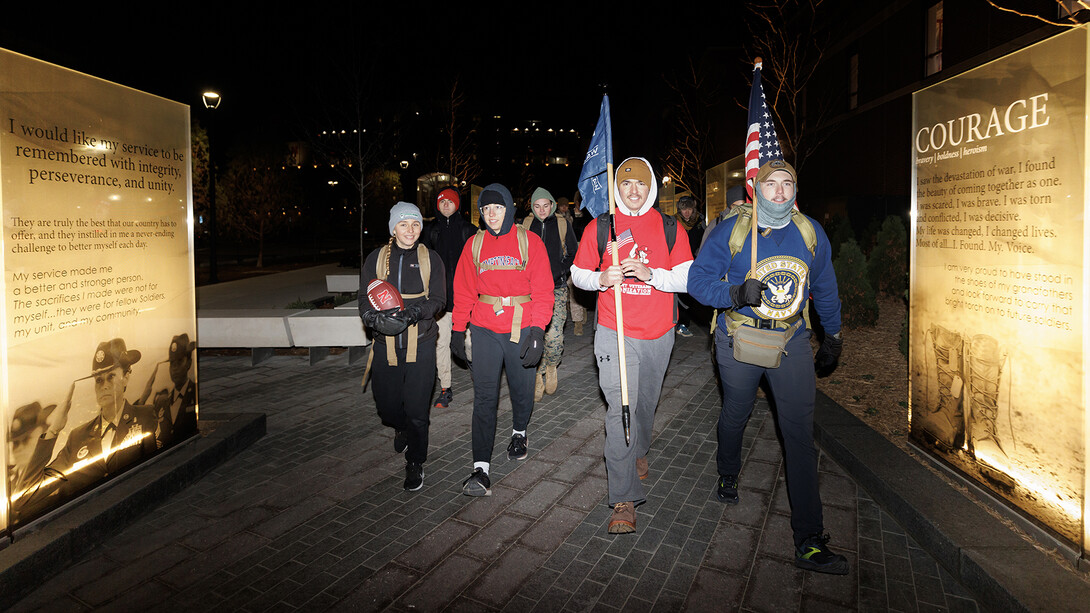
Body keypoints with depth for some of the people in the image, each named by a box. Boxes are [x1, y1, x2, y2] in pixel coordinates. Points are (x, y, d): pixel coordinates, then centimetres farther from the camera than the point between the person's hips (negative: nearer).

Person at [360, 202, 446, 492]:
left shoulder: (430, 259, 4)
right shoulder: (376, 259, 7)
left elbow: (437, 301, -2)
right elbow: (365, 302, 3)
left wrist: (413, 312, -21)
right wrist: (376, 318, -20)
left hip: (420, 342, -2)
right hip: (386, 344, 2)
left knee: (417, 408, -4)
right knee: (386, 404, 7)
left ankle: (415, 463, 16)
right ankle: (401, 428, 43)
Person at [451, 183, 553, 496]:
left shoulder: (529, 241, 0)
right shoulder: (474, 244, 7)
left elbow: (543, 290, -4)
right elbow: (464, 290, 12)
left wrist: (538, 329, -12)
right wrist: (458, 329, 9)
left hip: (521, 328, -1)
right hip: (484, 330, 1)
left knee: (522, 389, 12)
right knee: (484, 397, -5)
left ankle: (519, 433, 44)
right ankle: (481, 469, -5)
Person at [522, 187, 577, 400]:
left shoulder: (562, 223, 4)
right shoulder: (526, 224, 8)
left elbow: (573, 253, 9)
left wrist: (560, 273, -5)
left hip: (557, 288, -2)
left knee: (554, 336, -12)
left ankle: (551, 366, 17)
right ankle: (539, 375, 16)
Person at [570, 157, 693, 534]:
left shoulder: (669, 228, 3)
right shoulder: (600, 227, 2)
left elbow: (688, 277, -2)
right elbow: (578, 273, 8)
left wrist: (650, 274, -19)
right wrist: (601, 279, -14)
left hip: (658, 333, 2)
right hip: (615, 333, -2)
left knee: (646, 402, 19)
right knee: (620, 408, -11)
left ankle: (638, 451, 50)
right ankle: (624, 499, -7)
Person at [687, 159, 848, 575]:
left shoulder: (810, 233, 1)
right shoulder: (731, 231, -8)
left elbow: (824, 289, 14)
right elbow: (698, 279, -8)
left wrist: (832, 337, 21)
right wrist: (736, 293, -26)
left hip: (791, 342, 2)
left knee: (800, 432, -5)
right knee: (734, 415, 18)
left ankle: (809, 540, 0)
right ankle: (728, 474, 52)